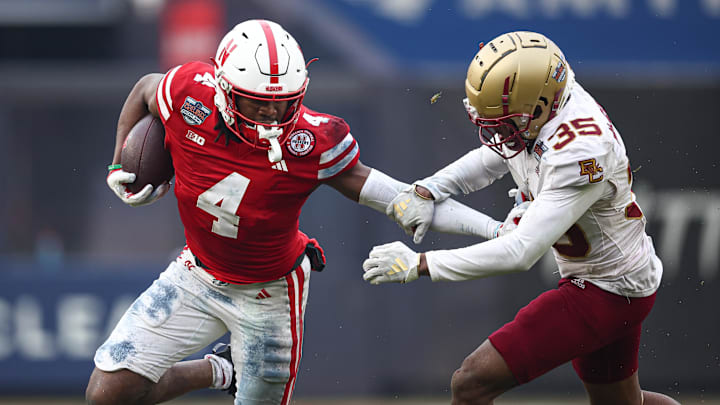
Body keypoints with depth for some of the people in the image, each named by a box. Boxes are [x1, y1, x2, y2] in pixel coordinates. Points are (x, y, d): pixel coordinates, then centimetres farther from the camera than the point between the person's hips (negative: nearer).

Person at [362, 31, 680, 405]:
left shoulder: (579, 152, -33)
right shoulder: (543, 103, -7)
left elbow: (521, 252, -36)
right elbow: (491, 159, 14)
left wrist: (419, 264, -33)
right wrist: (427, 191, -3)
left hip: (605, 294, -10)